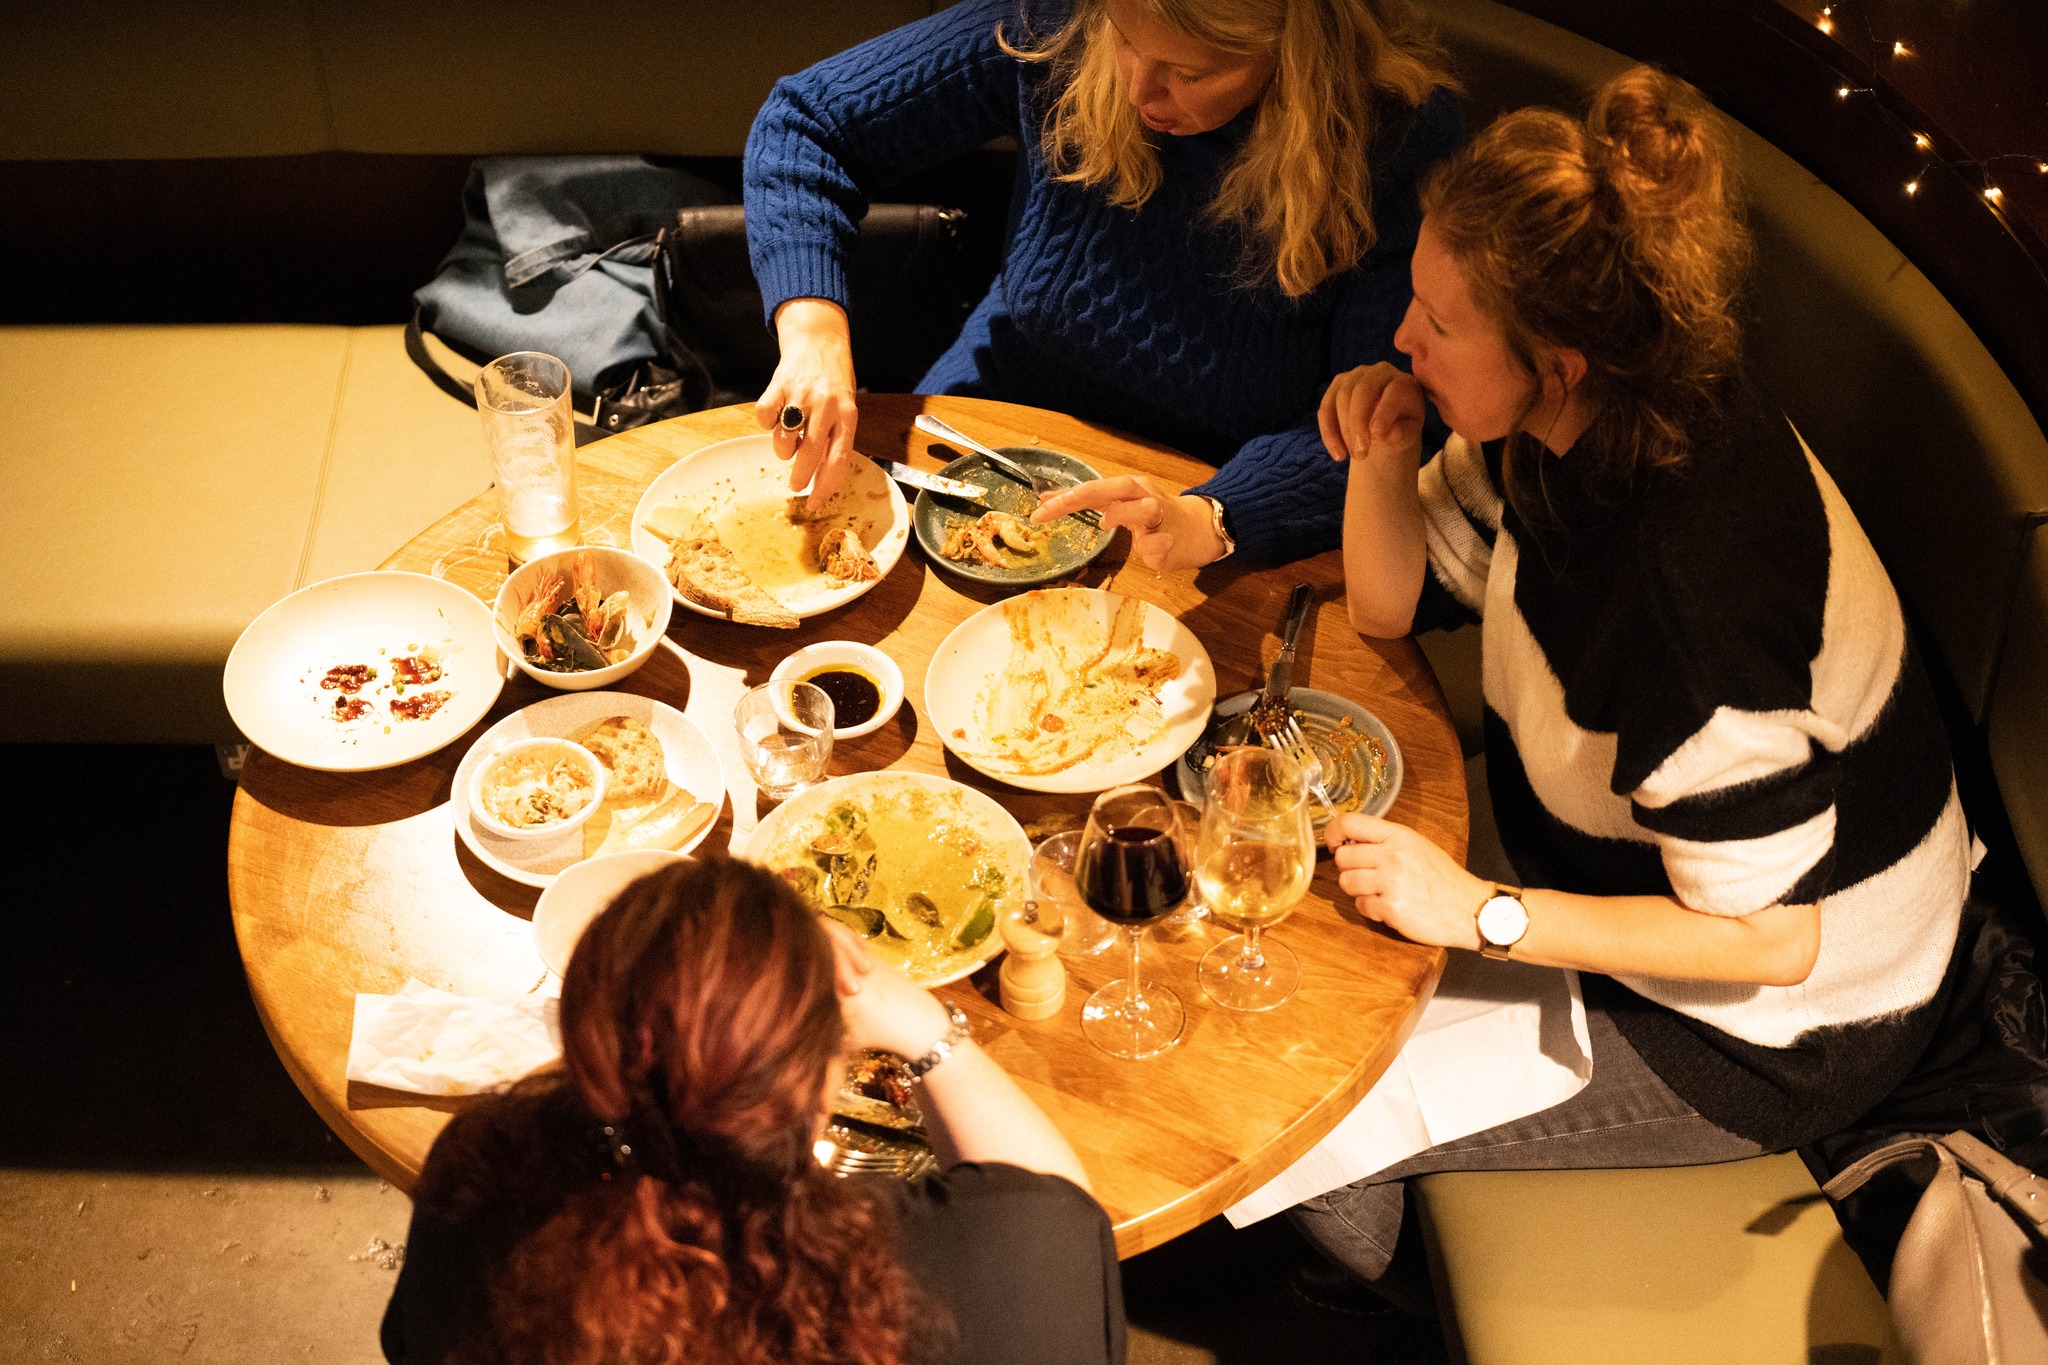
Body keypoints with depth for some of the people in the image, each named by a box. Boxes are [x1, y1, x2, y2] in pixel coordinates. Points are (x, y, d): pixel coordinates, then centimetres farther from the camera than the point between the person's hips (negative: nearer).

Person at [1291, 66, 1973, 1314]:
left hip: (1781, 1024, -8)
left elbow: (1765, 937, -30)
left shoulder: (1695, 578, -39)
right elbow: (1396, 604, 1)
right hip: (1621, 854, 9)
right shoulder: (1568, 422, -12)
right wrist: (1379, 463, -18)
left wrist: (1478, 915, -30)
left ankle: (1420, 1301, 28)